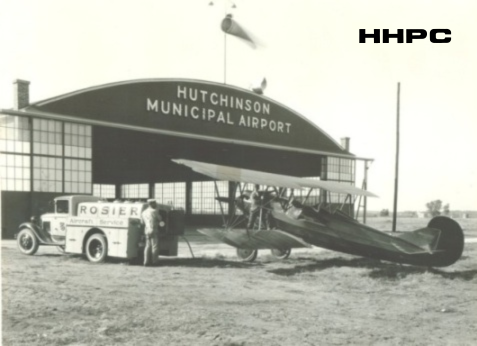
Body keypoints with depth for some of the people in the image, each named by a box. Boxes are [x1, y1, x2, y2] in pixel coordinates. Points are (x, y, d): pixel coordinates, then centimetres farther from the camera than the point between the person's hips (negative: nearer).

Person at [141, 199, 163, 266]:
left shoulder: (143, 212, 12)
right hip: (153, 230, -7)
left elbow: (142, 222, 14)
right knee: (155, 246, -2)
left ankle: (146, 261, 8)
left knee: (148, 246, 11)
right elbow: (160, 219, 3)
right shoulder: (154, 211, -9)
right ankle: (154, 261, 0)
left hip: (146, 231, 7)